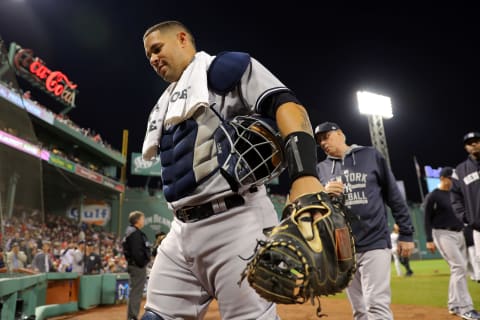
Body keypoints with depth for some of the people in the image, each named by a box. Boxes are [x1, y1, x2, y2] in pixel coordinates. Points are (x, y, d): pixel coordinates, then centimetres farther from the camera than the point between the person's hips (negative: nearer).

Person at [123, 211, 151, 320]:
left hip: (135, 265, 11)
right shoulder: (135, 233, -17)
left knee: (135, 292, 17)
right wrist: (142, 264, -16)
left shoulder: (131, 232, 16)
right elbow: (137, 252, -25)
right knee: (136, 293, -4)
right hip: (138, 266, -11)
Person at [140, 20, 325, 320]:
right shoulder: (166, 104, 25)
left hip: (236, 221, -8)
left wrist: (304, 174, -31)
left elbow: (286, 104, -14)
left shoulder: (225, 67, 2)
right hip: (182, 229, 8)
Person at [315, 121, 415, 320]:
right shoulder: (321, 169, 10)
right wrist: (323, 195, -14)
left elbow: (394, 195, 5)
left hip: (374, 243, -3)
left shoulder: (371, 156, 5)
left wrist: (406, 234, 2)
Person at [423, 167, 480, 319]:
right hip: (443, 235, -7)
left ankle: (454, 305, 18)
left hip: (459, 234, 7)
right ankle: (464, 307, -10)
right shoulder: (433, 196, -6)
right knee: (459, 267, -15)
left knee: (459, 268, 8)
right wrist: (429, 240, -11)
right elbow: (427, 219, -7)